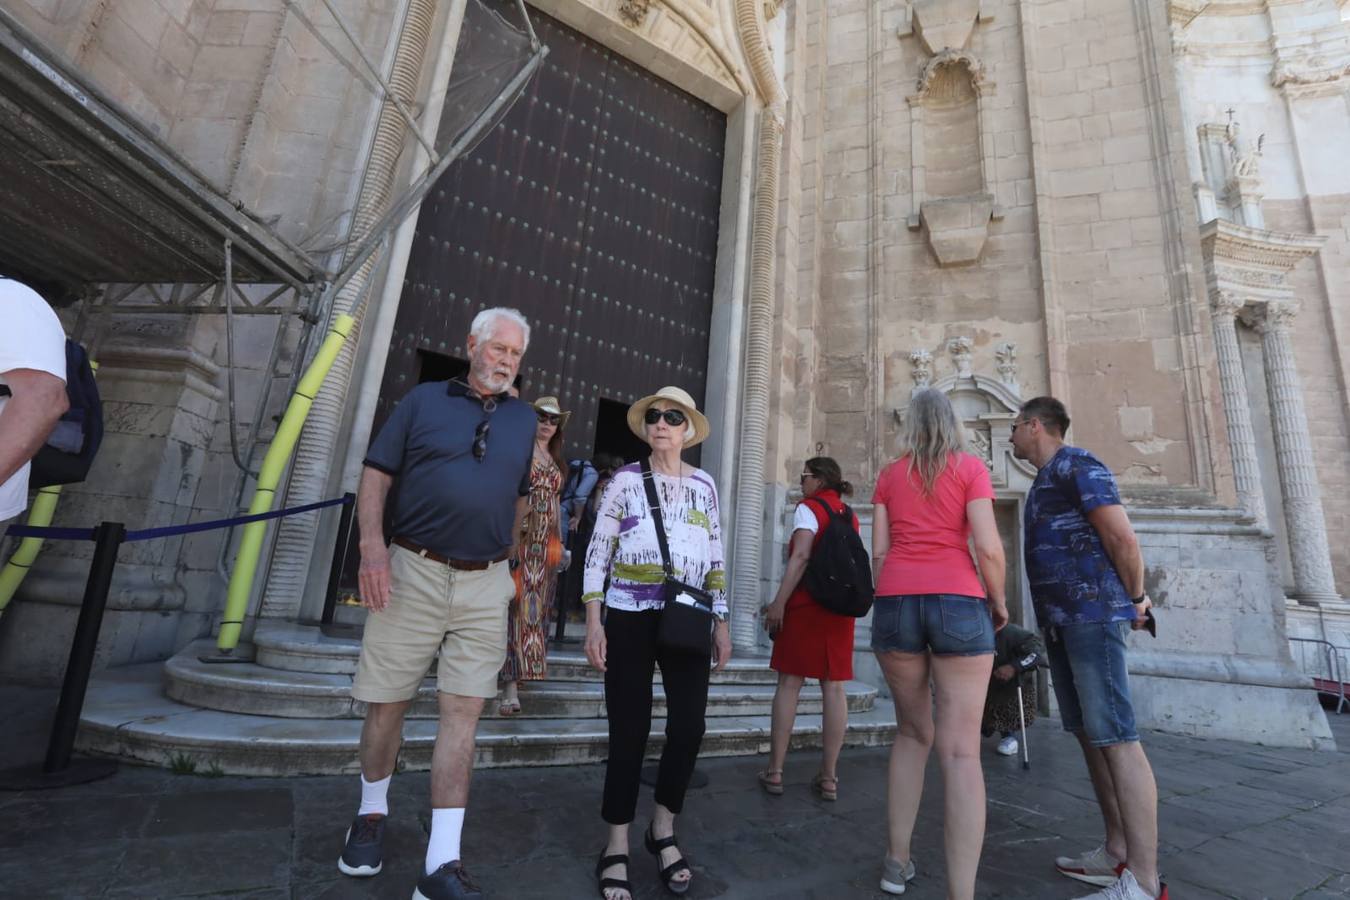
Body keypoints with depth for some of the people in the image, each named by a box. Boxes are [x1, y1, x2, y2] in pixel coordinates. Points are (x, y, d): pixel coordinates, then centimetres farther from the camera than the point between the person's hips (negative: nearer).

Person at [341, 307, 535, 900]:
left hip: (485, 584, 2)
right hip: (413, 572, -1)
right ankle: (371, 814, 37)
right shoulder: (424, 400, 4)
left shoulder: (523, 419, 11)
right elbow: (375, 475, 1)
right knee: (387, 702, 9)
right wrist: (372, 546, -12)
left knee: (462, 712, 1)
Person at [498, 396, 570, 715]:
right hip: (519, 536, -6)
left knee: (536, 606, 7)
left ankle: (516, 673, 19)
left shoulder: (555, 461, 18)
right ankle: (511, 684, -8)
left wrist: (560, 542, 17)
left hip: (546, 541, 6)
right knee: (519, 605, -9)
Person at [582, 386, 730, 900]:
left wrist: (722, 622, 9)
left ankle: (663, 830, 26)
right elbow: (598, 552, -2)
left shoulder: (704, 485, 9)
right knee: (629, 731, 3)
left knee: (689, 726, 0)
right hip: (630, 618, -2)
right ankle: (617, 848, 22)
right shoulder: (625, 479, 1)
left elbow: (716, 559, 12)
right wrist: (593, 622, -8)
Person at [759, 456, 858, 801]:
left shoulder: (808, 508, -4)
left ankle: (774, 772, 7)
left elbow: (801, 557, -16)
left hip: (806, 603, -5)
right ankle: (828, 777, 10)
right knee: (834, 687, 5)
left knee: (789, 683, 1)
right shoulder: (850, 516, 14)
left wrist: (779, 602, -17)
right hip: (841, 607, 5)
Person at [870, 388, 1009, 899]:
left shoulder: (889, 476, 11)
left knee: (913, 732, 18)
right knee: (961, 750, -2)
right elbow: (988, 548, -6)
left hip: (896, 604, 3)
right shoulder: (970, 468, 4)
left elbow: (879, 552, 7)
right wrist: (999, 602, 9)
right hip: (958, 603, -2)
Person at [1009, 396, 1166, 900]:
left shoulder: (1076, 466, -6)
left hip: (1091, 617, -10)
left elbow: (1123, 538, -12)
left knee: (1117, 740, -8)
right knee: (1090, 737, 11)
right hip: (1061, 621, 10)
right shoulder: (1045, 481, 22)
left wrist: (1135, 600, -2)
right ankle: (1117, 853, 20)